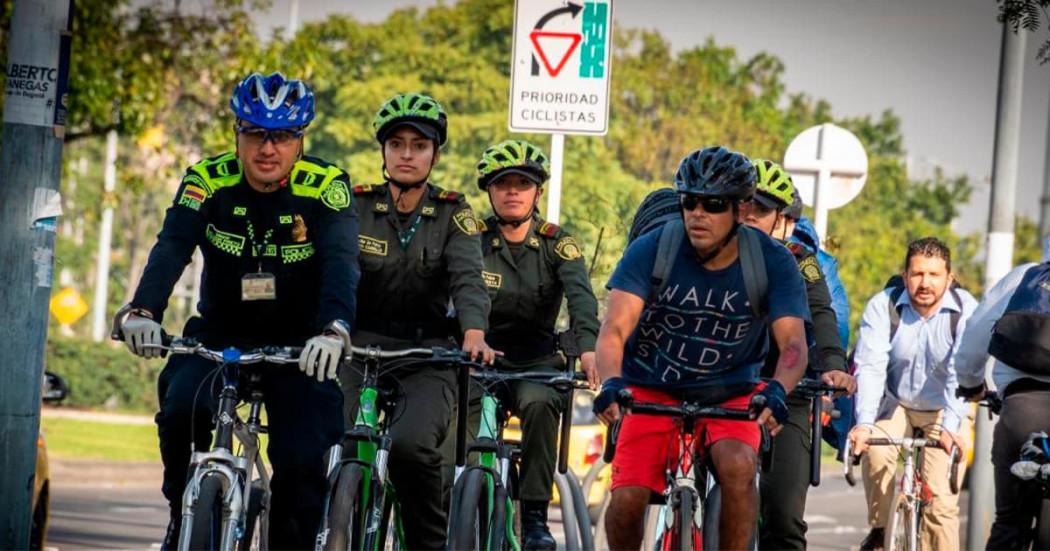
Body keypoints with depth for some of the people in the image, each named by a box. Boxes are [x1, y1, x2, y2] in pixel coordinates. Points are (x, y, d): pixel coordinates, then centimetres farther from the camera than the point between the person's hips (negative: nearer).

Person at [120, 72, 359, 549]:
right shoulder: (208, 181, -12)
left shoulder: (325, 188, -15)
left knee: (304, 462, -17)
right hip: (220, 334, 1)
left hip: (297, 345, -1)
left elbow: (341, 263, -30)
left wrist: (332, 330, -50)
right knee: (182, 407, -28)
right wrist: (144, 311, -46)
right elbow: (171, 247, -26)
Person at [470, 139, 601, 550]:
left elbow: (581, 297, -18)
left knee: (539, 404, -32)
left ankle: (535, 516, -25)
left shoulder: (557, 244, -2)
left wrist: (588, 349, -39)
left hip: (537, 362, 0)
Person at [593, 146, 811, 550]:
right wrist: (611, 382, -45)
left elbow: (793, 342, -25)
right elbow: (614, 329, -24)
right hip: (654, 390, 0)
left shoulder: (773, 262, -15)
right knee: (627, 498, -17)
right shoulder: (652, 249, -16)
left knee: (738, 466, -31)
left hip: (731, 394, 0)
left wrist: (777, 390, -47)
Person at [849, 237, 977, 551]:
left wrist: (950, 427, -42)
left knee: (941, 500, -13)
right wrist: (864, 423, -39)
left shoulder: (965, 310, -18)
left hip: (941, 411, -1)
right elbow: (870, 367, -25)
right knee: (877, 455, -29)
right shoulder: (882, 307, -15)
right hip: (895, 405, 1)